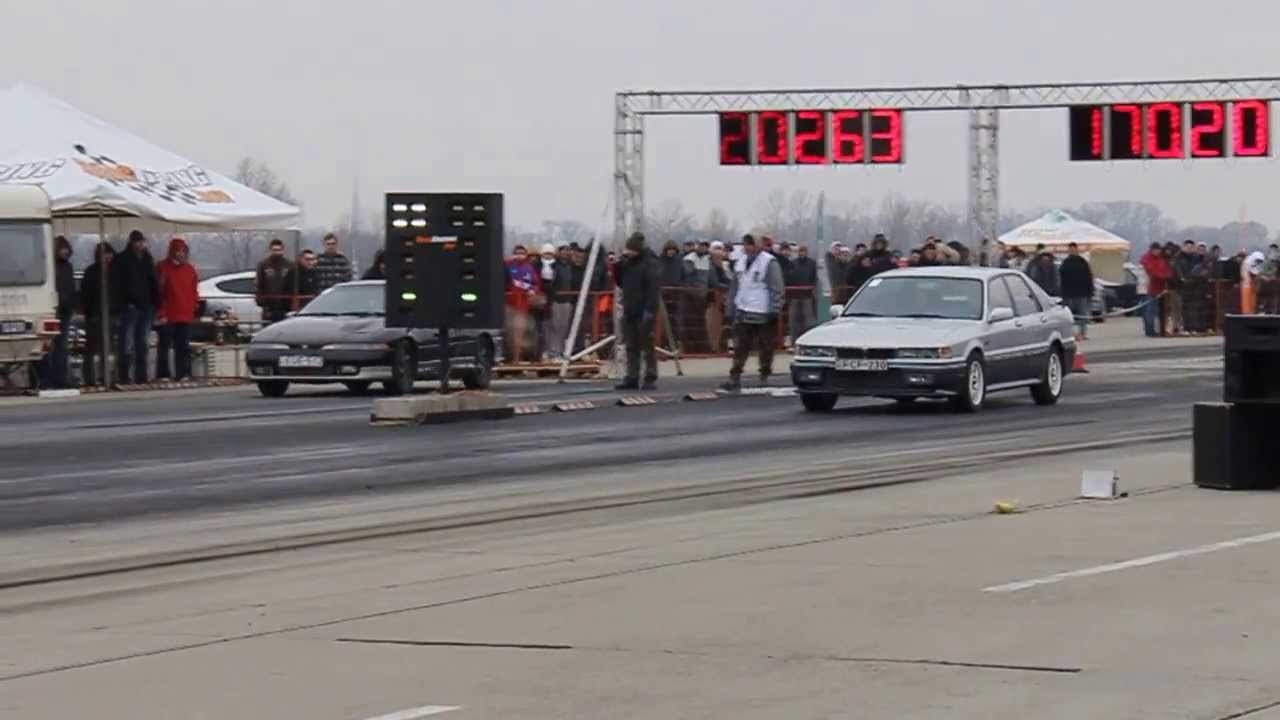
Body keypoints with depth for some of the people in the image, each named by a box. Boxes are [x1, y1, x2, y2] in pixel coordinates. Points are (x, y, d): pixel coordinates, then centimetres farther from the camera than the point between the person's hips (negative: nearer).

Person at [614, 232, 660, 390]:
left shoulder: (650, 263, -10)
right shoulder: (628, 262, 13)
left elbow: (654, 287, -17)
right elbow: (620, 282, 18)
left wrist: (650, 309, -24)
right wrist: (619, 265, 2)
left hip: (644, 311, -8)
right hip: (629, 310, 8)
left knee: (647, 346, -3)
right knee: (631, 346, 8)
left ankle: (650, 379, 1)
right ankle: (632, 378, 11)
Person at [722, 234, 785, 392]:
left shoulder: (769, 262, -8)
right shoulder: (740, 261, 12)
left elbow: (777, 289, -11)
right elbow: (734, 286, 20)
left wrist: (775, 310, -16)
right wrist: (731, 309, 17)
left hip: (763, 314, -6)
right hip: (743, 313, 6)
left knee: (766, 348, 4)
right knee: (740, 347, 1)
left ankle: (764, 377, 14)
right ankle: (734, 379, 0)